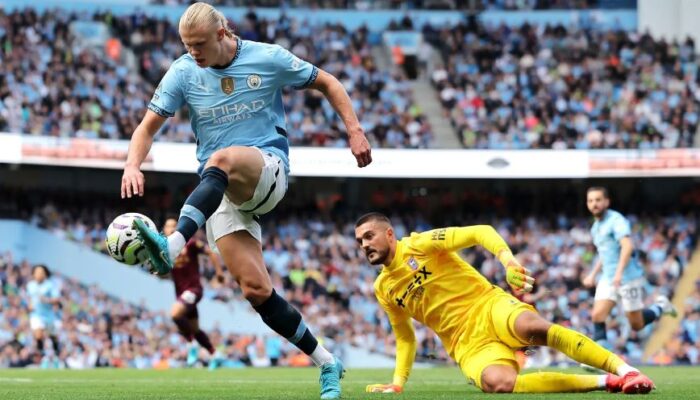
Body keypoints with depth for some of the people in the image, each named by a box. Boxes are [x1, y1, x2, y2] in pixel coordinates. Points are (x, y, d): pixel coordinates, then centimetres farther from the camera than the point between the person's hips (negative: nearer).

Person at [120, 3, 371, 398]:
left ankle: (173, 247, -55)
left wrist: (355, 130, 0)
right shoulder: (183, 73, 2)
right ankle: (327, 363, 4)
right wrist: (133, 166, -19)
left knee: (222, 160, -39)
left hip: (269, 168, -3)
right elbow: (148, 127, 1)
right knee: (256, 289, -10)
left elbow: (327, 83, 9)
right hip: (221, 189, 3)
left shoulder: (269, 58, -3)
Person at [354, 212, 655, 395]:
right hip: (466, 342, 3)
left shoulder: (420, 245, -1)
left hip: (488, 307, -3)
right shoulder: (383, 289, 16)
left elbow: (481, 232, -10)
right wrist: (398, 382, 16)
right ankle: (605, 382, -26)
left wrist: (509, 262, -27)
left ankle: (625, 370, -34)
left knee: (533, 326, -39)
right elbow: (405, 337, 28)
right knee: (496, 383, -33)